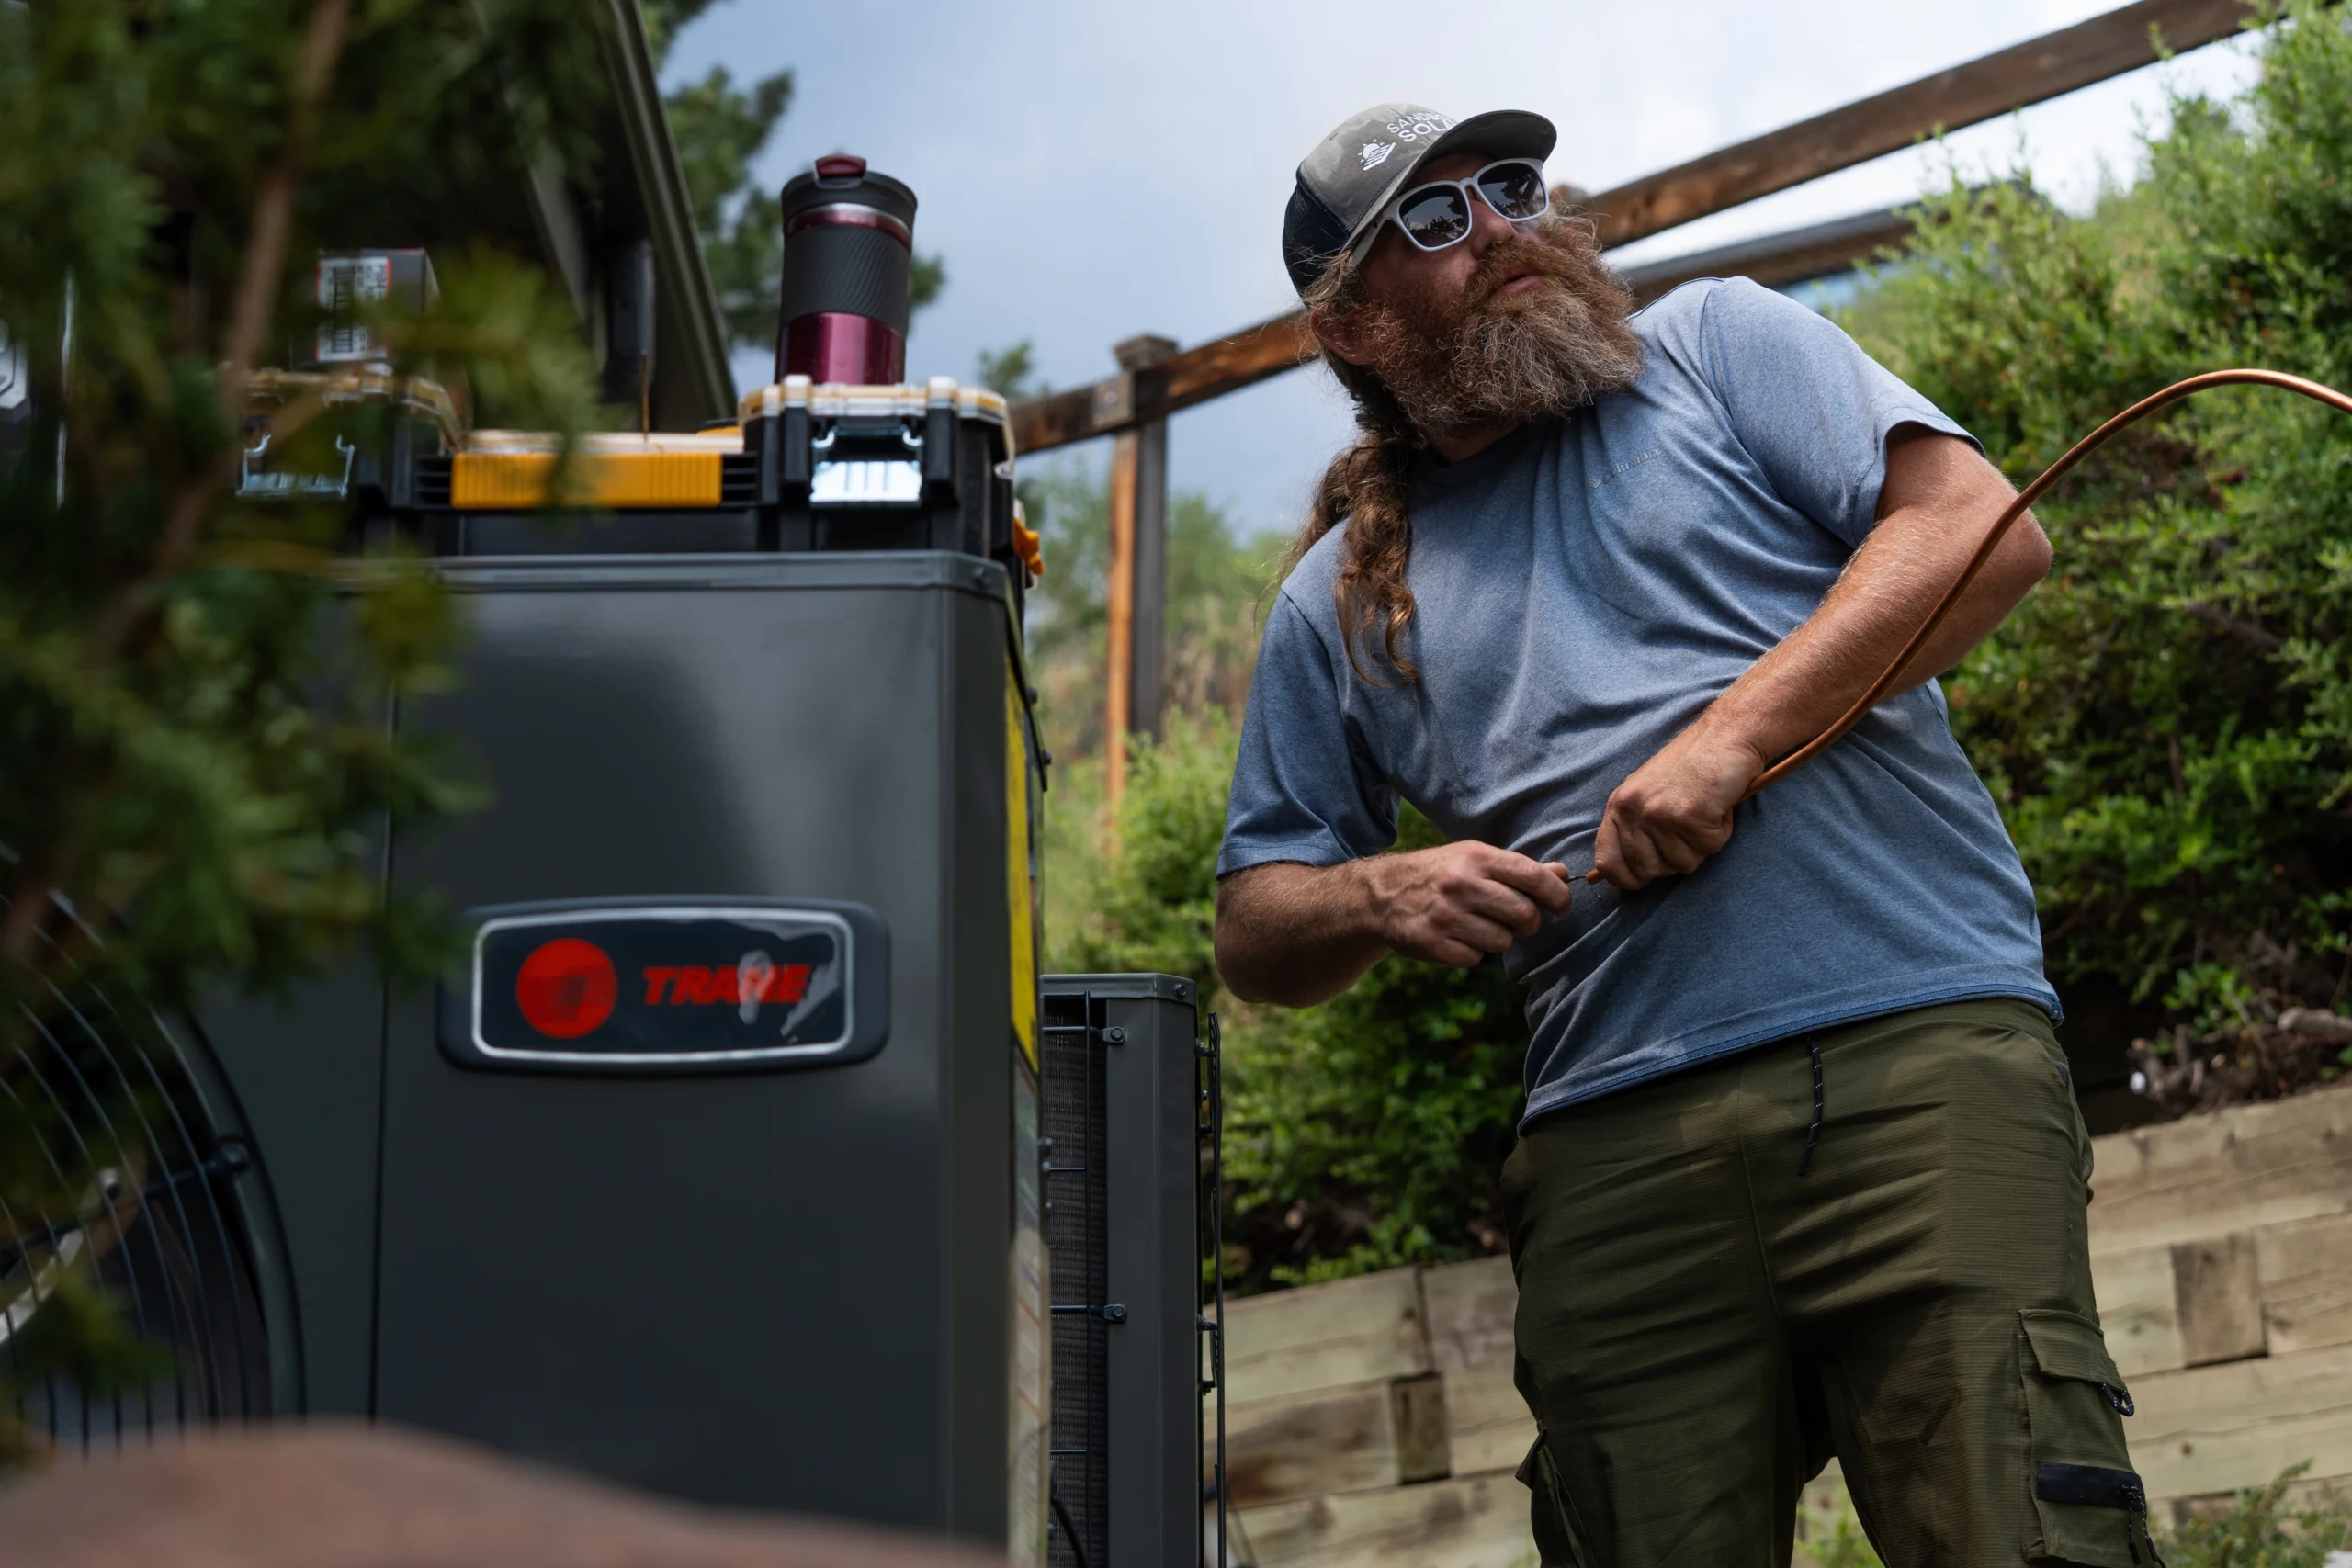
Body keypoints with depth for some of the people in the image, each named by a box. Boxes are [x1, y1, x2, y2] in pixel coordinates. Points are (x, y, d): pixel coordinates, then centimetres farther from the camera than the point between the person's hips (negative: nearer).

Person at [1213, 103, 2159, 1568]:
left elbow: (1983, 528, 0)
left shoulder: (1719, 344, 14)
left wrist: (1730, 738, -9)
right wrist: (1378, 896, -1)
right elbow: (1258, 928, 23)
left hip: (1921, 1050, -2)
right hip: (1615, 1141, 3)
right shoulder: (1338, 604, 20)